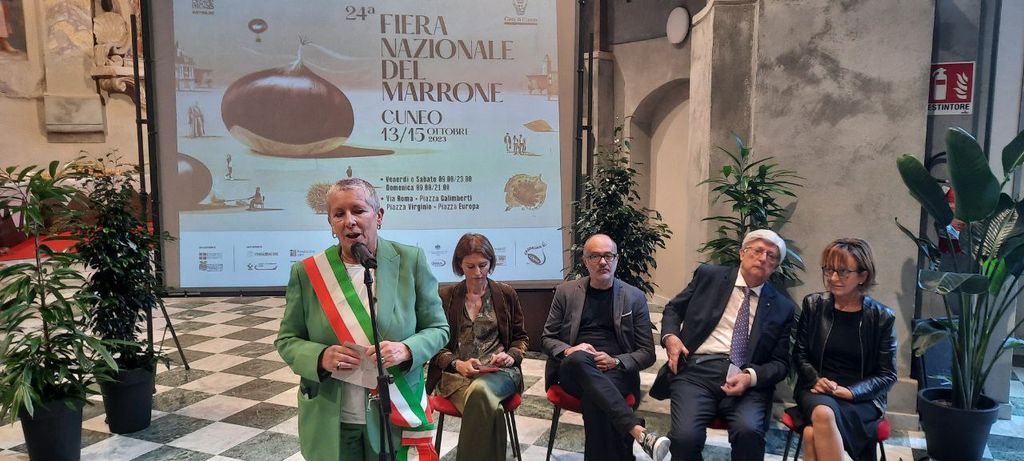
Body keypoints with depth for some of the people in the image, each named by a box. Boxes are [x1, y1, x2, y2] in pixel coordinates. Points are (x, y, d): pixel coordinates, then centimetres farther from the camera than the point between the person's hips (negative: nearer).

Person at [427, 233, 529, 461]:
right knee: (489, 407, -35)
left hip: (499, 371, 1)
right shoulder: (445, 296, 9)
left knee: (480, 390, -37)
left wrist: (511, 355, -3)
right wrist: (457, 364, -10)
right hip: (456, 373, -1)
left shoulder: (506, 294, 13)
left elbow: (521, 337, 19)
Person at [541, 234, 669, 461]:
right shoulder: (566, 292, 11)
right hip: (573, 370, 1)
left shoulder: (635, 297, 8)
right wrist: (569, 350, -10)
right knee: (579, 359, -38)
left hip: (617, 372, -1)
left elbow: (647, 353, 9)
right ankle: (639, 431, -46)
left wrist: (616, 362, -12)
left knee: (593, 397, -38)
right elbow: (548, 339, 14)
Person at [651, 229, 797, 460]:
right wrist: (670, 336, -1)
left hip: (748, 380, 1)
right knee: (685, 436, -28)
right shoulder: (709, 275, 12)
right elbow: (673, 309, 20)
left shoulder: (783, 308, 14)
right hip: (697, 370, -1)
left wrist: (750, 377, -9)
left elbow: (780, 362, 12)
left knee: (749, 431, -31)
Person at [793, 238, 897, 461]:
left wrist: (849, 392, -15)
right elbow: (799, 354, 8)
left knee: (813, 435, -33)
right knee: (823, 413, -36)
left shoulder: (882, 317, -1)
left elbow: (887, 375, 1)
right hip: (817, 390, 2)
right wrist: (816, 380, -12)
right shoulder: (813, 305, 3)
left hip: (862, 398, -2)